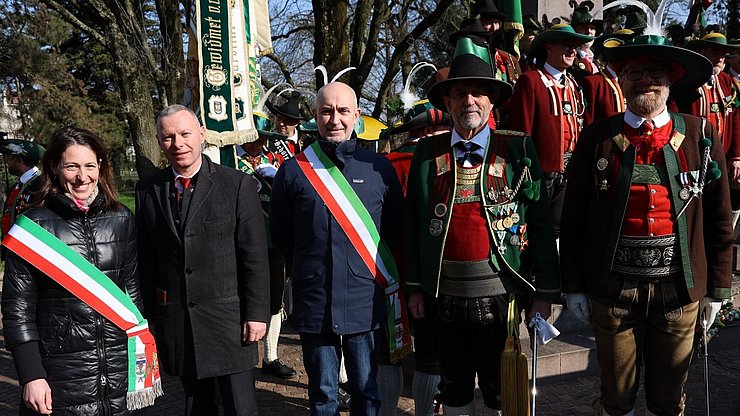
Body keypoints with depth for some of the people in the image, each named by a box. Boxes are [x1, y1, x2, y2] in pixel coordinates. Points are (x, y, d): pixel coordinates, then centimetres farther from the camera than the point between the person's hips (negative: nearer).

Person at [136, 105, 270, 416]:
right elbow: (146, 259, 7)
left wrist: (257, 314, -8)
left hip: (227, 317, -3)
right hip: (174, 321, 3)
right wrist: (148, 317, 7)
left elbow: (255, 256, -6)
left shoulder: (237, 185, -5)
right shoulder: (147, 190, 5)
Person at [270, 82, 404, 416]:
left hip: (365, 303, 0)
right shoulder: (294, 170, 0)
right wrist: (308, 268, 7)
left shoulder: (379, 168, 2)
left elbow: (395, 228, 11)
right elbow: (280, 232, 10)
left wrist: (375, 269, 5)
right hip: (314, 303, 0)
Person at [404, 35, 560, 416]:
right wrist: (414, 287, 4)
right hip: (444, 296, 2)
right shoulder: (427, 153, 3)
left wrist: (545, 292, -5)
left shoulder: (518, 149, -2)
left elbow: (540, 223, -3)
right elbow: (413, 224, 5)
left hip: (501, 294, -1)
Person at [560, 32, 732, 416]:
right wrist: (573, 285, 0)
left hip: (680, 289, 1)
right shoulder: (598, 138, -2)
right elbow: (573, 218, 1)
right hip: (612, 288, -1)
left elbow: (719, 220, 5)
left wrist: (717, 288, 6)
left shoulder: (701, 135, 1)